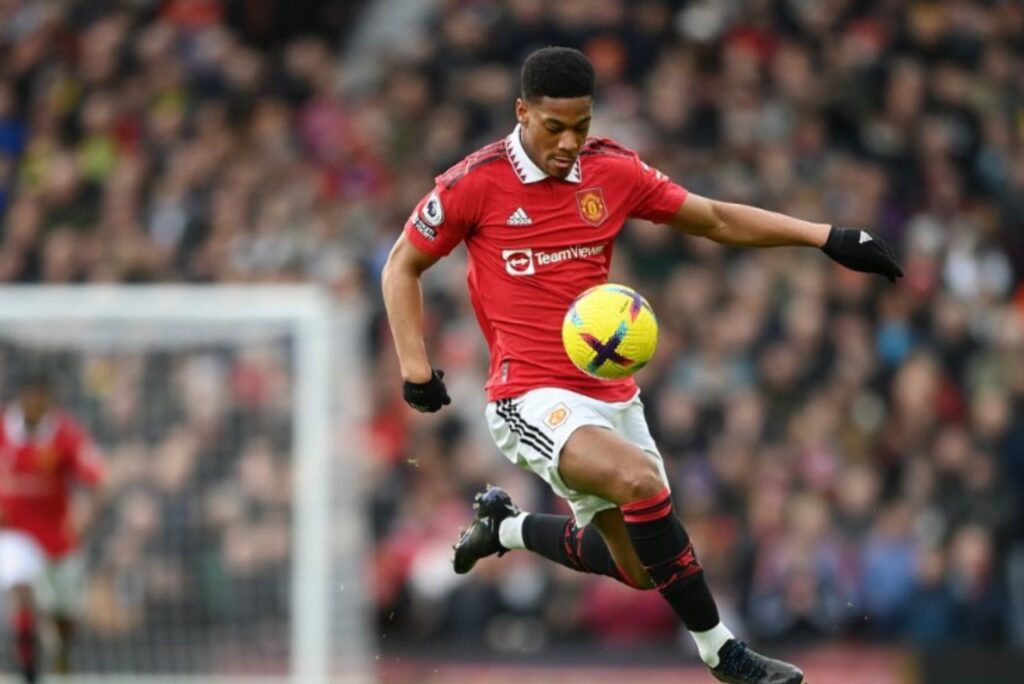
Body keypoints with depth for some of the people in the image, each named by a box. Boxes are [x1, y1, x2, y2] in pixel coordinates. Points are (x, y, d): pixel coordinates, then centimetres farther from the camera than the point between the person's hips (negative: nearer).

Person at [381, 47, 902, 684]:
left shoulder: (613, 171, 2)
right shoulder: (475, 183, -10)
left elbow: (716, 219, 10)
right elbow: (403, 266, 3)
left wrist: (830, 238, 4)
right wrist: (416, 368, -8)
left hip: (610, 394, 6)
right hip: (533, 400, -6)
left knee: (639, 569, 10)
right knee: (641, 480, -31)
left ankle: (506, 525, 36)